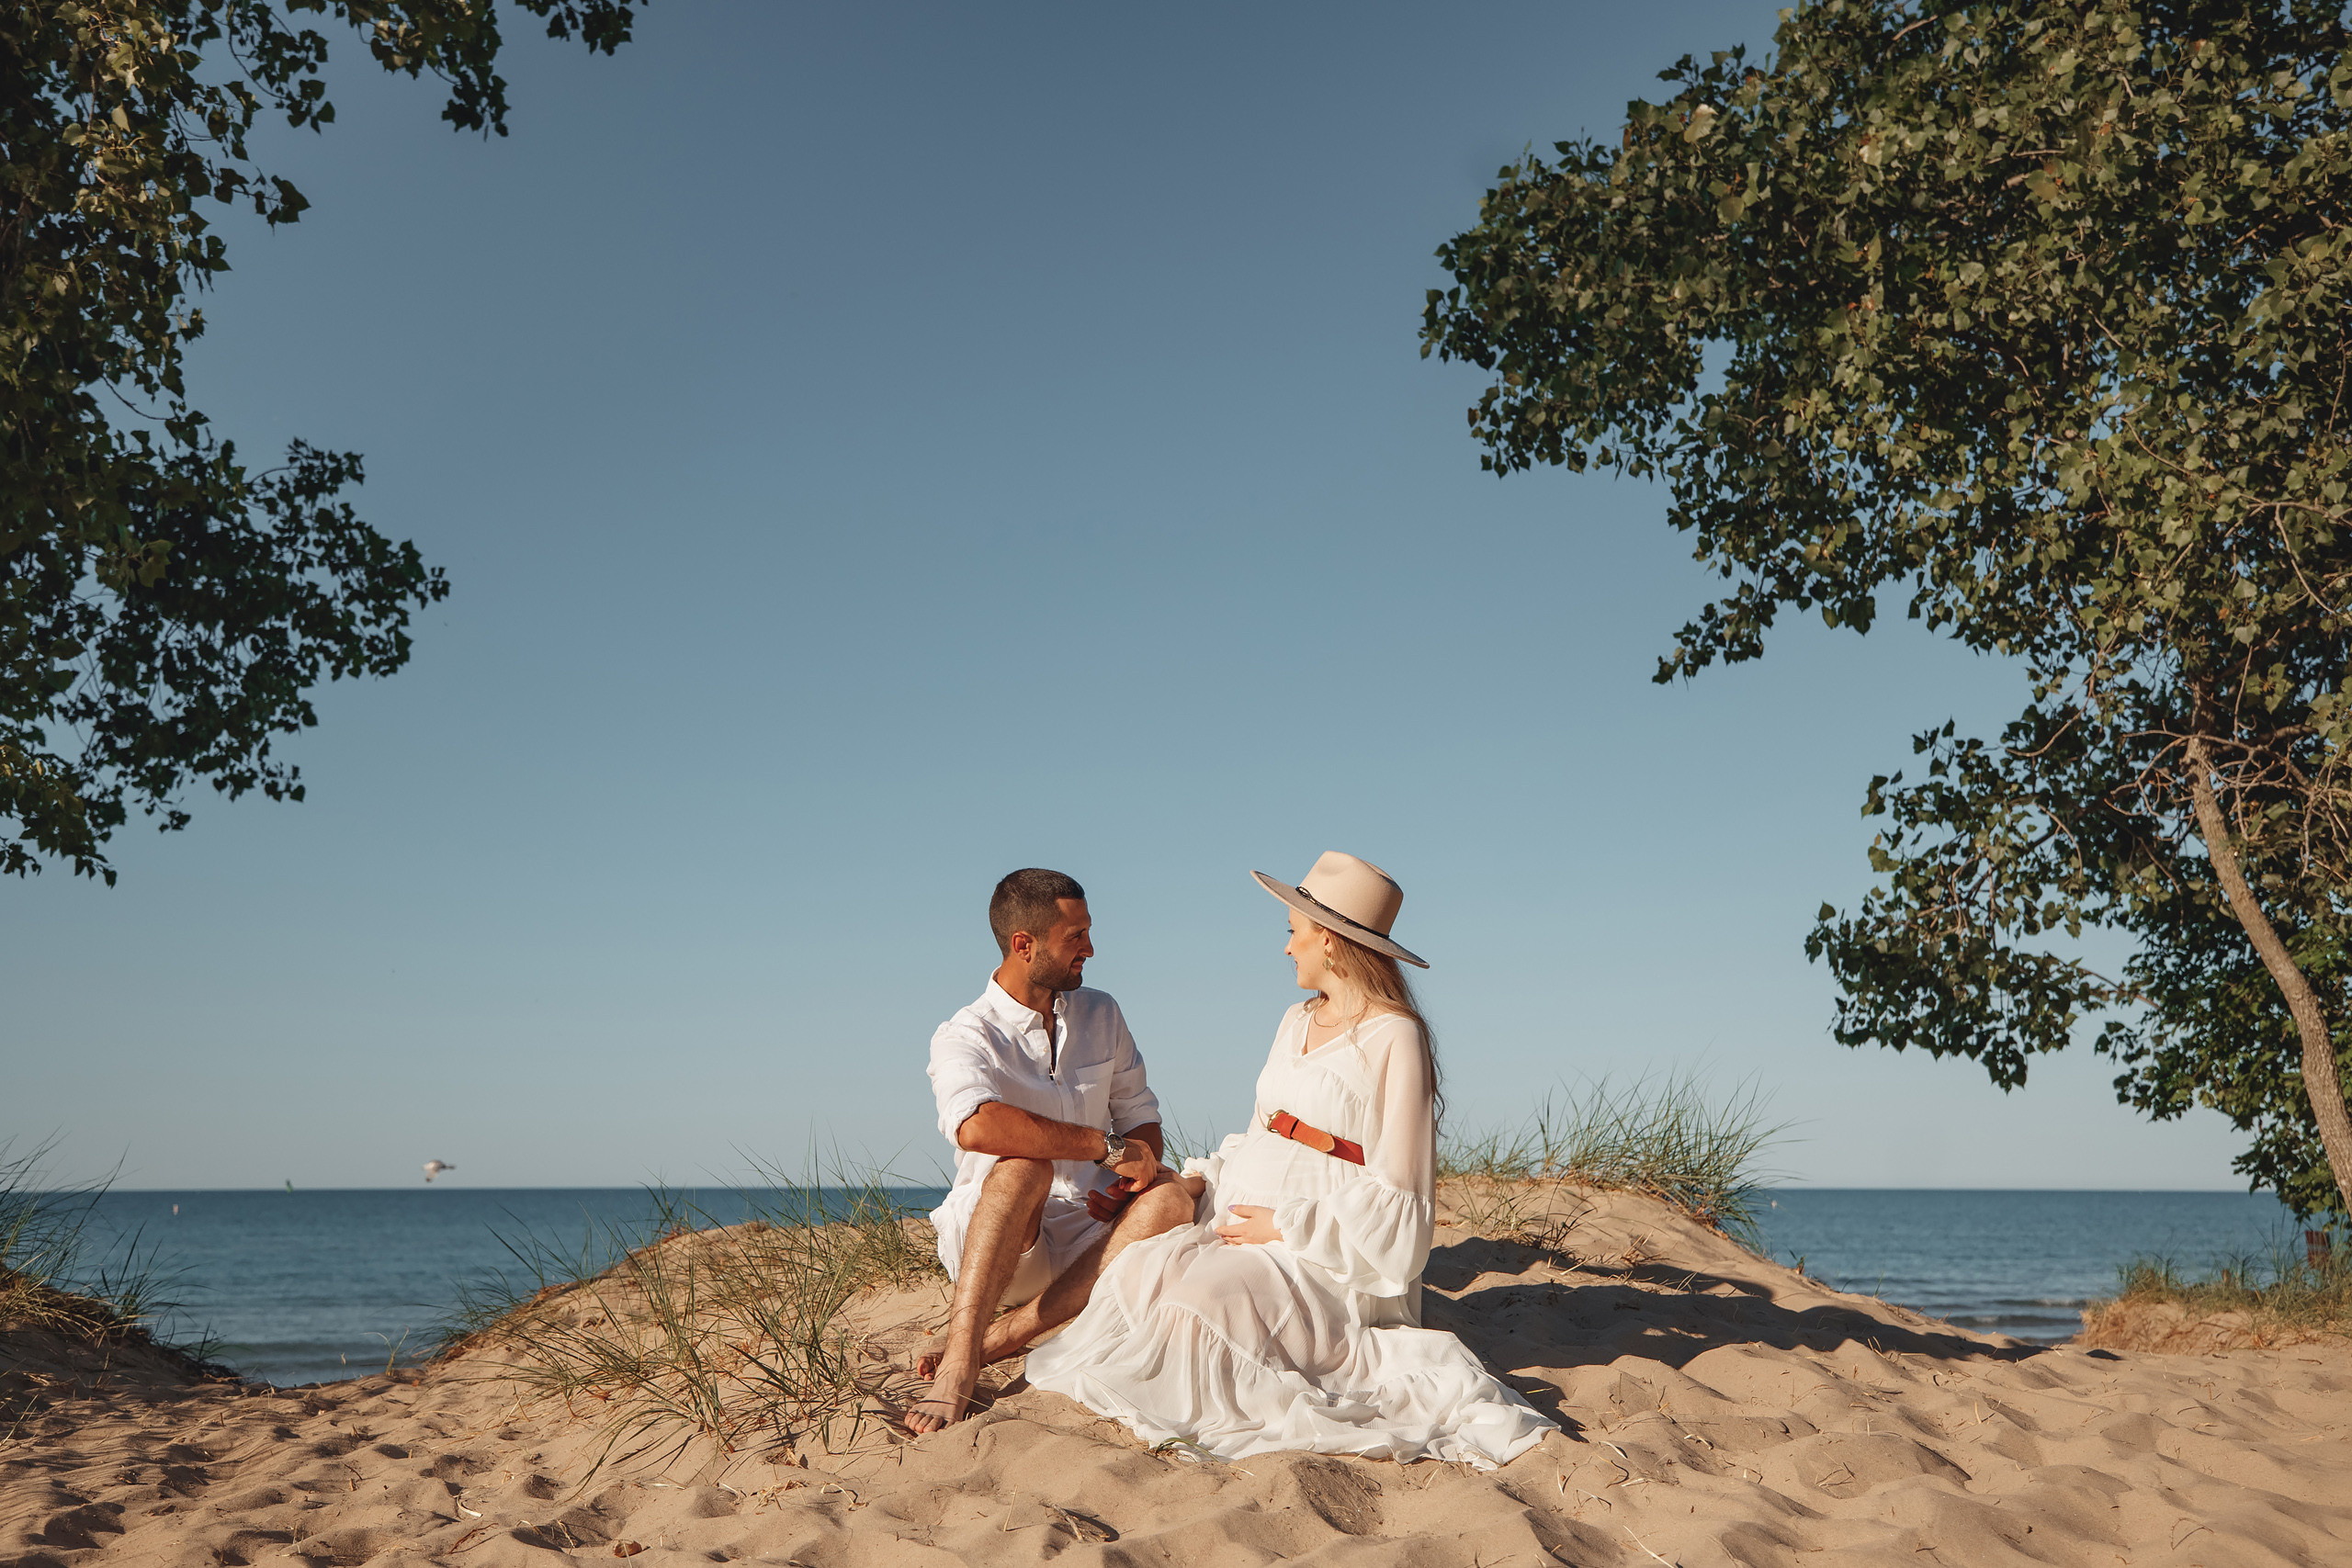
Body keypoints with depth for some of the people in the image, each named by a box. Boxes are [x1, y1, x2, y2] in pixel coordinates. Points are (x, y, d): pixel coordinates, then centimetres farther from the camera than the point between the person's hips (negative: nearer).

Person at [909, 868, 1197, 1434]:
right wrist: (1107, 1146, -28)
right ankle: (958, 1363, -42)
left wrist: (1134, 1176, -6)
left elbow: (1140, 1115, 18)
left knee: (1171, 1196, -26)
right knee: (1023, 1166, -36)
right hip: (987, 1242, -5)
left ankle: (999, 1339, -29)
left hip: (1087, 1236, 5)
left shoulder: (1101, 1015, 11)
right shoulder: (965, 1037, -9)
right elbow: (976, 1127, -31)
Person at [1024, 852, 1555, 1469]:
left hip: (1331, 1258, -6)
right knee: (1136, 1274, -18)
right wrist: (1195, 1181, 3)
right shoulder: (1298, 1022, 17)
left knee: (1197, 1297, -31)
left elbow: (1395, 1200, -11)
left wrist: (1287, 1224, -14)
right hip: (1245, 1227, 6)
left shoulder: (1395, 1036, -8)